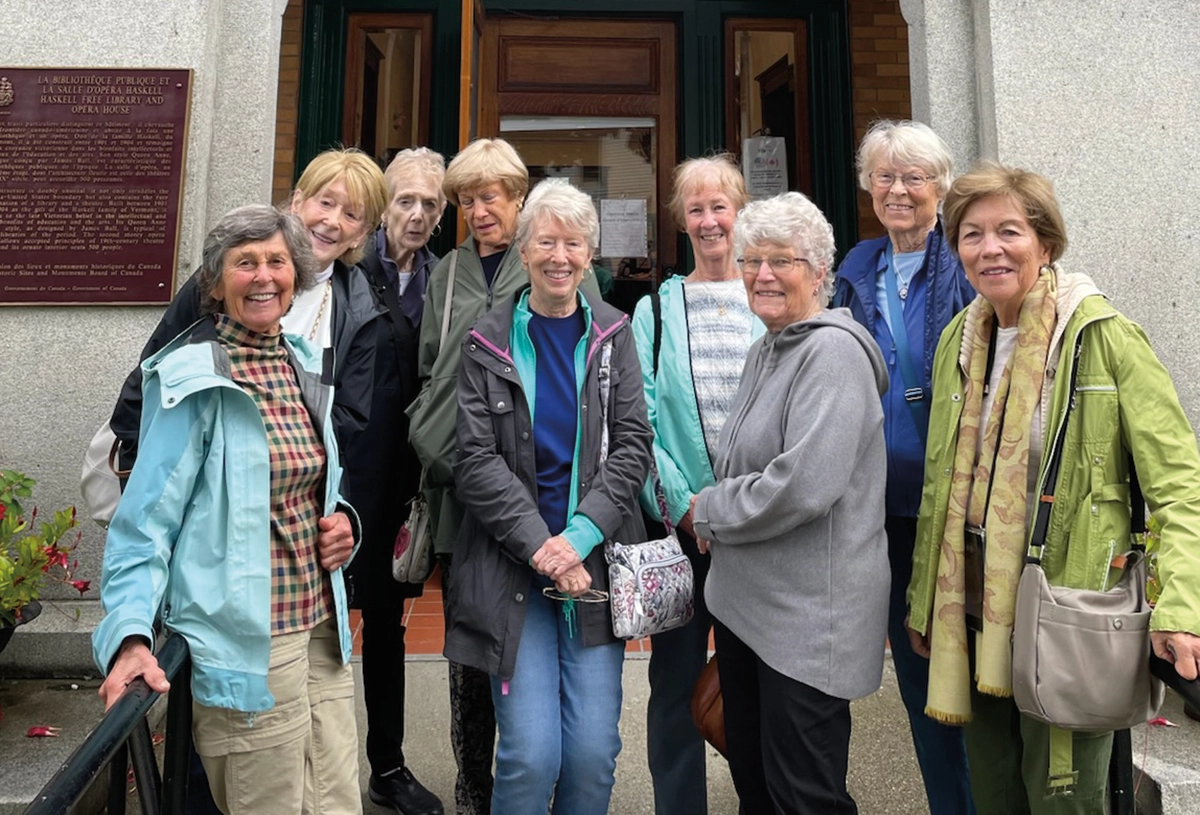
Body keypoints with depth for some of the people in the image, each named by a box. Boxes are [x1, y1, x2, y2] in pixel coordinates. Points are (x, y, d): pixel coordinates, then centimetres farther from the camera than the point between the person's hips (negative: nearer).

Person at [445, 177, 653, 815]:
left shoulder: (612, 333, 7)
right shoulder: (488, 342, 3)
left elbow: (632, 446, 0)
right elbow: (476, 460, -4)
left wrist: (579, 536, -12)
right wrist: (540, 544, -14)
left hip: (596, 562, 2)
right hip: (511, 566, -1)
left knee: (593, 752, 2)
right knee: (531, 755, -3)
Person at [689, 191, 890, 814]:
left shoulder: (834, 351, -16)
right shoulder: (765, 350, 13)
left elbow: (806, 482, -26)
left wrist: (710, 510, -12)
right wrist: (713, 515, 6)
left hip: (808, 615, -9)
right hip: (743, 599, 9)